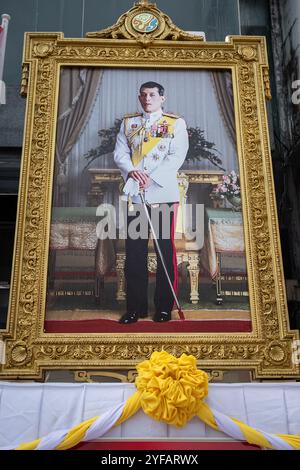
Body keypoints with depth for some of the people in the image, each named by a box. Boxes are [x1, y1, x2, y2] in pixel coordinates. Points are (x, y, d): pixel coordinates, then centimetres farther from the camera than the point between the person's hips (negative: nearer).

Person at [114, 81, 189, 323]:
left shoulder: (176, 124, 6)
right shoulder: (128, 123, 17)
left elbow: (176, 157, -5)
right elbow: (120, 154, 7)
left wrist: (152, 177, -17)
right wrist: (131, 171, -14)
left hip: (164, 194, -3)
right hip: (134, 195, 3)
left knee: (166, 251, 1)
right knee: (134, 253, 4)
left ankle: (164, 307, 13)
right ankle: (136, 307, 14)